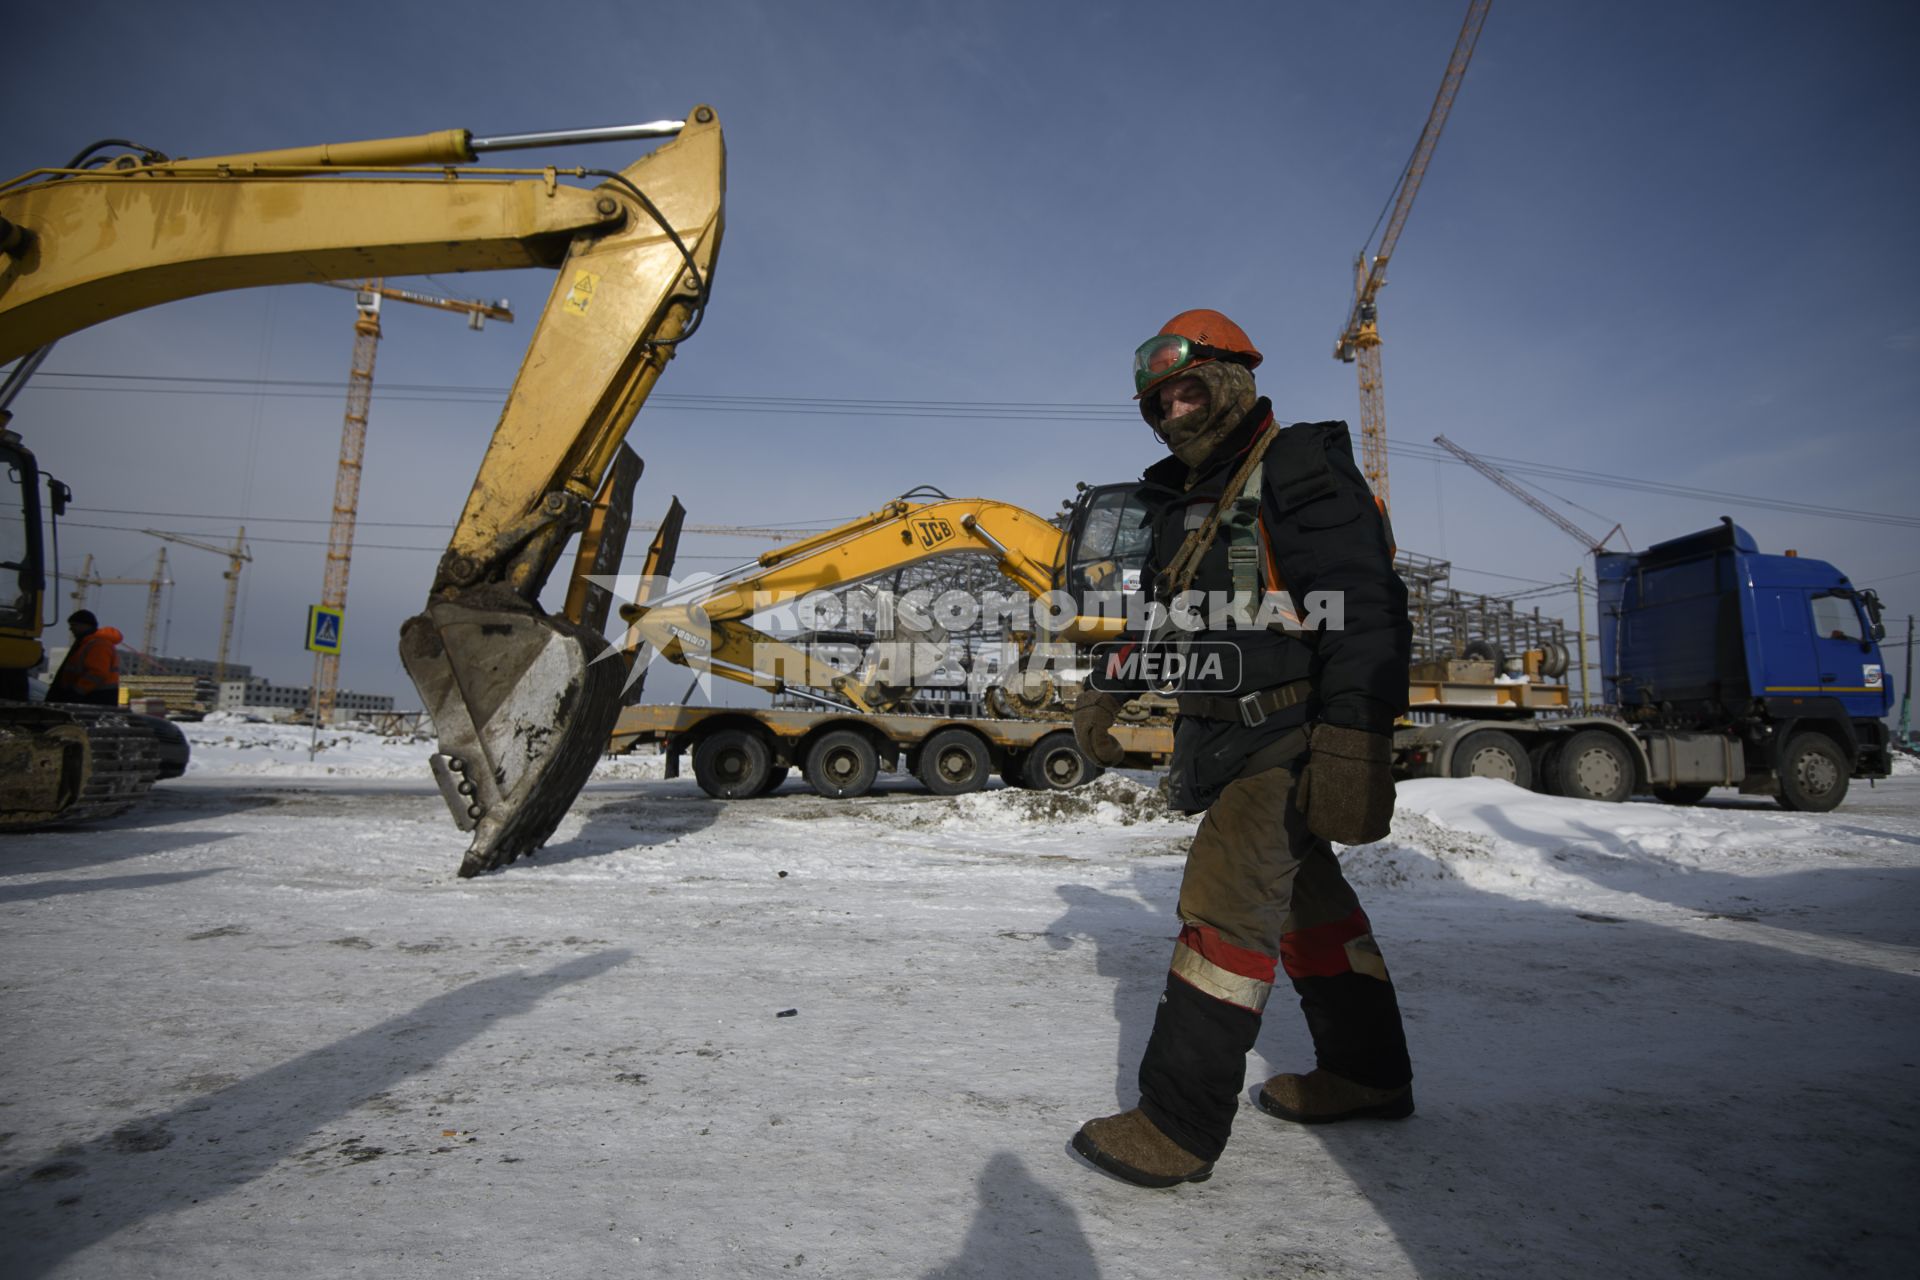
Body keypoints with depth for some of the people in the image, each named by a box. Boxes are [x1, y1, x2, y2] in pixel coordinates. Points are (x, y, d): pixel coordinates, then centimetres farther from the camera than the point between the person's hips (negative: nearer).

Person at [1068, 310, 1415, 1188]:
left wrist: (1353, 744, -29)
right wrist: (1107, 688, 18)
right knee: (1303, 896, 17)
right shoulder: (1182, 501, 16)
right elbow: (1158, 611, 27)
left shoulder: (1303, 473, -11)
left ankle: (1180, 1124, -4)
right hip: (1223, 734, 9)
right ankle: (1367, 1073, 34)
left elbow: (1365, 613, -21)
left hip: (1295, 731, -9)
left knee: (1226, 899, -14)